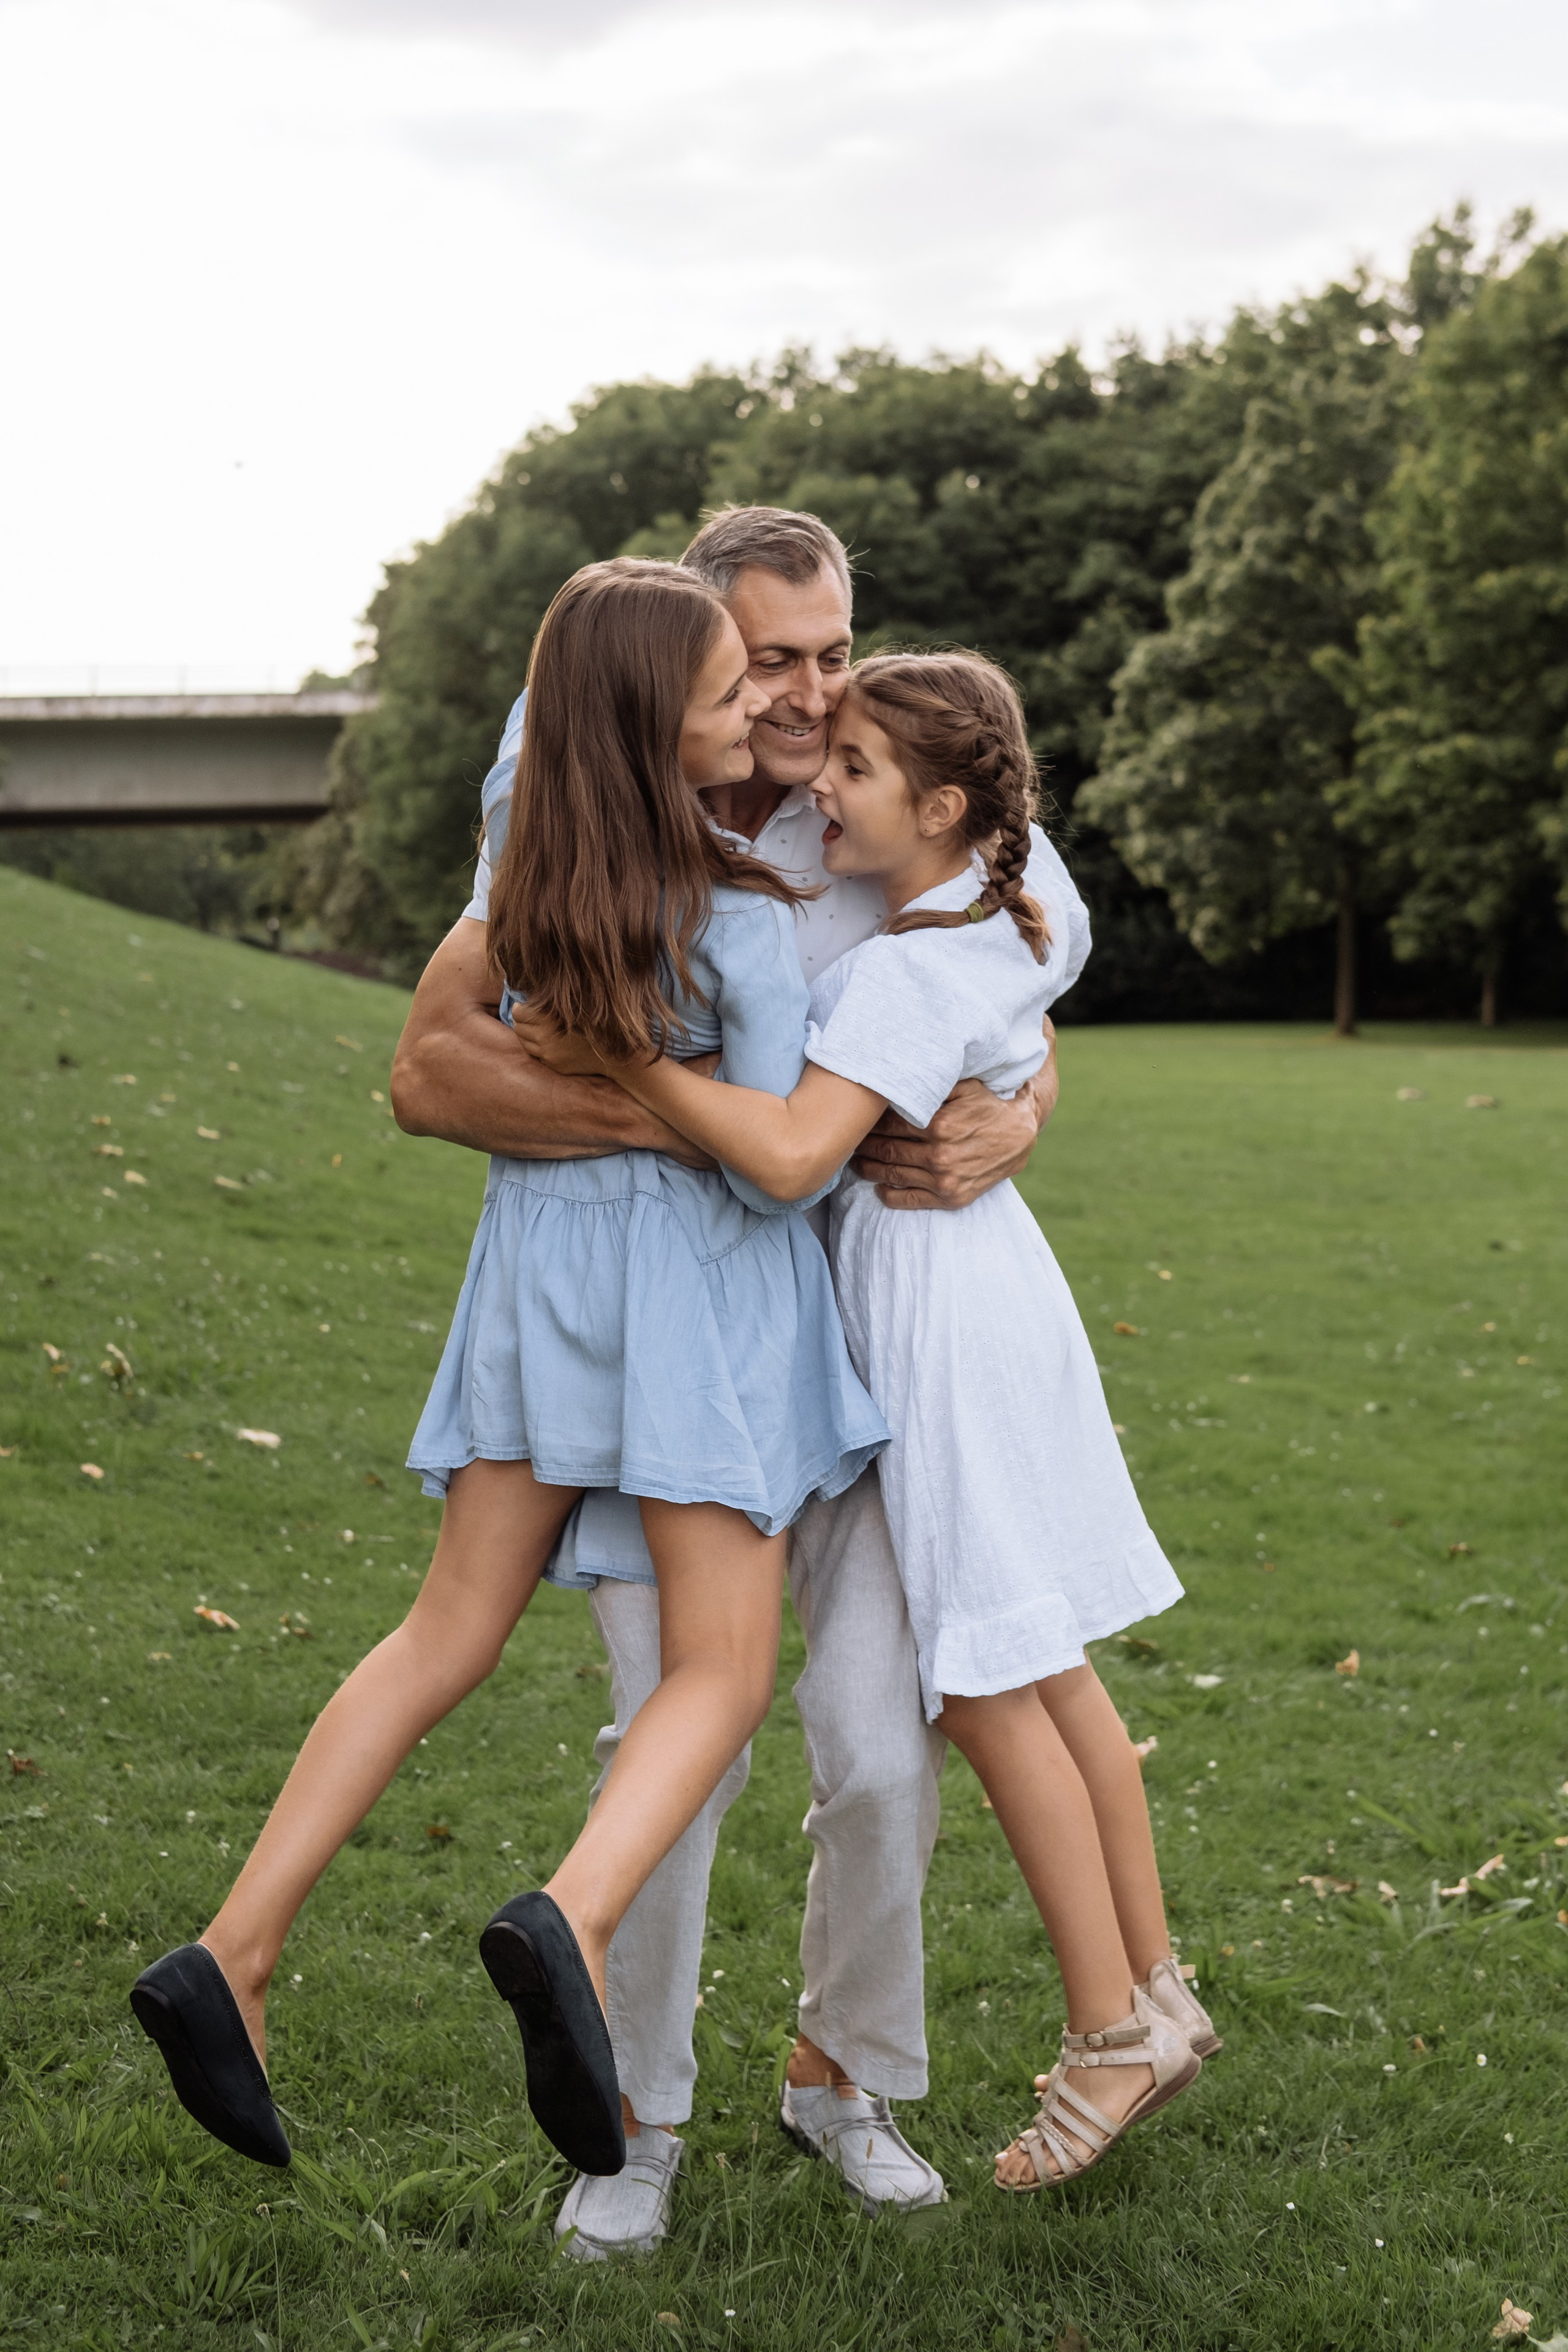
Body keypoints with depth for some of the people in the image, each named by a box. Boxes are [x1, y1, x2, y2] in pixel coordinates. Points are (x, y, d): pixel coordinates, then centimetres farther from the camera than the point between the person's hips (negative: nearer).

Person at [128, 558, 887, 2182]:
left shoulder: (528, 867, -2)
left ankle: (232, 1955, 6)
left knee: (449, 1636, 13)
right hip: (696, 1275, -6)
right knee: (721, 1671, 0)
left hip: (544, 1257, 6)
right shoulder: (747, 925, -19)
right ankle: (572, 1924, -27)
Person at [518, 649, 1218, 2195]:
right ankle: (1150, 1991, 23)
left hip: (943, 1313, -10)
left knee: (980, 1685, -2)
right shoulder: (1001, 922, 8)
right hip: (986, 1276, 10)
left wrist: (623, 1061, -30)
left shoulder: (905, 973, -21)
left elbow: (794, 1153, -33)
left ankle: (1114, 2031, 6)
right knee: (1041, 1667, 14)